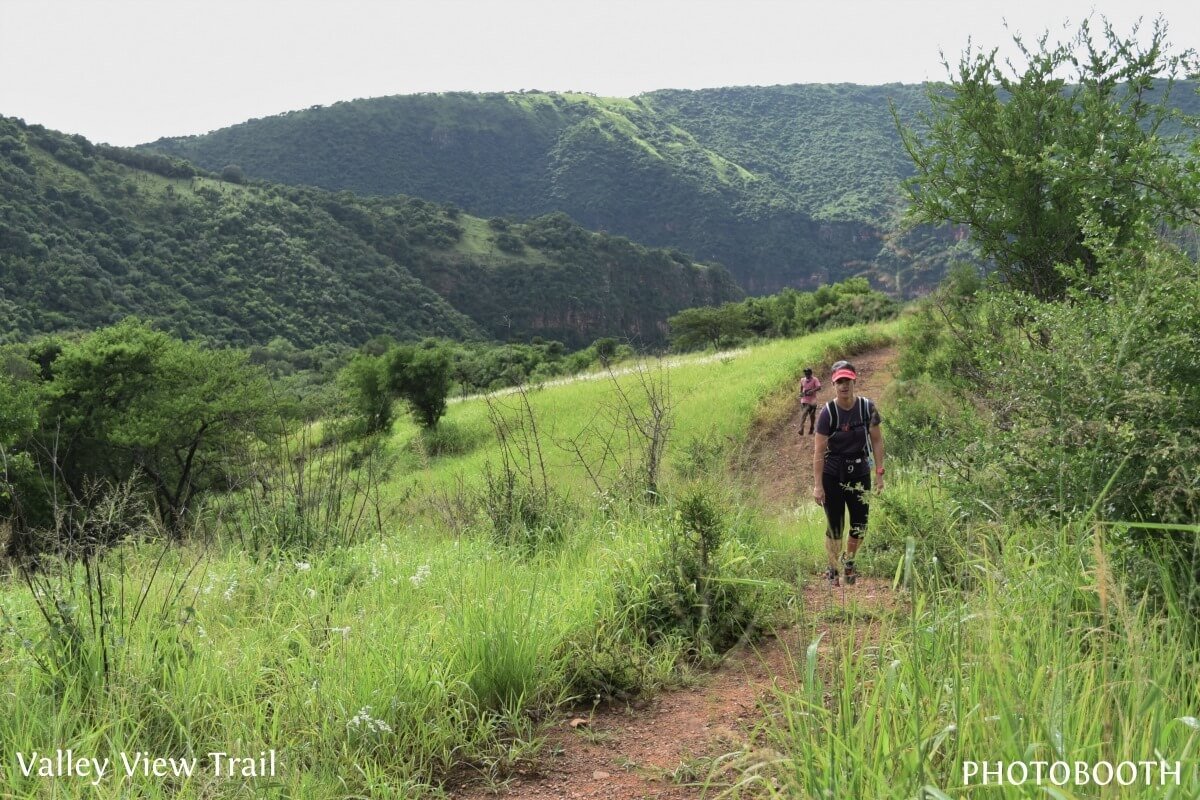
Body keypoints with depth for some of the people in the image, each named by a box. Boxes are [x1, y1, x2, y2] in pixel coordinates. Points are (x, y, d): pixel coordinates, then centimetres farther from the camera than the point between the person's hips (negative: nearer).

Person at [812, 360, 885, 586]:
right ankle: (833, 570, 22)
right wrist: (817, 485, -15)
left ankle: (849, 561, 34)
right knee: (834, 526, 3)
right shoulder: (828, 412, -14)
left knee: (859, 526, 7)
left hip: (860, 473, 2)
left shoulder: (867, 407, -7)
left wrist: (879, 473, -2)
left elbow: (877, 441, 2)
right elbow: (819, 451, -13)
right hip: (832, 475, -2)